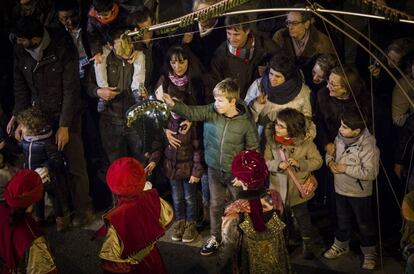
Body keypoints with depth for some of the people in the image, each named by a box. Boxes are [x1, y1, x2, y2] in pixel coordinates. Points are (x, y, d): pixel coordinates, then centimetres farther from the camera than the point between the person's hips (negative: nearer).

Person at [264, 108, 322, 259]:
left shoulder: (305, 142, -16)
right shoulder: (271, 140, -9)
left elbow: (318, 161, -10)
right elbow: (266, 162, -5)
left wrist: (300, 163, -24)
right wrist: (278, 165, -25)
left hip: (298, 190, -2)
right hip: (278, 188, 2)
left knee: (302, 218, 16)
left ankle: (308, 243, 38)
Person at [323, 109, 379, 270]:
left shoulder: (368, 146, -28)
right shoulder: (340, 137, -9)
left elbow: (370, 173, -30)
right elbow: (331, 152, 9)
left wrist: (345, 169, -27)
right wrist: (330, 161, -14)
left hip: (360, 193, -6)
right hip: (340, 189, 6)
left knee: (365, 224, 13)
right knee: (343, 220, 26)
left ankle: (369, 254, 31)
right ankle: (340, 246, 47)